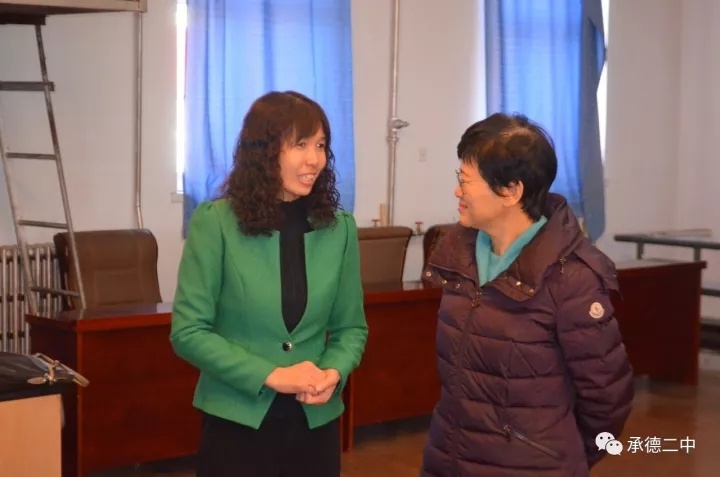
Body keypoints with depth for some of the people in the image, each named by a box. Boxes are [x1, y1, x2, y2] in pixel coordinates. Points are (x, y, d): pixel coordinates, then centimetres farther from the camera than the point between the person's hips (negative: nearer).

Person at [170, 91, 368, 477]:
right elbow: (187, 331, -10)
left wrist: (333, 372, -13)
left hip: (316, 423, 3)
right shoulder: (215, 222, -9)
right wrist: (271, 376, -17)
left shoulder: (339, 228, 1)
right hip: (237, 423, -3)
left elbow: (351, 327, 7)